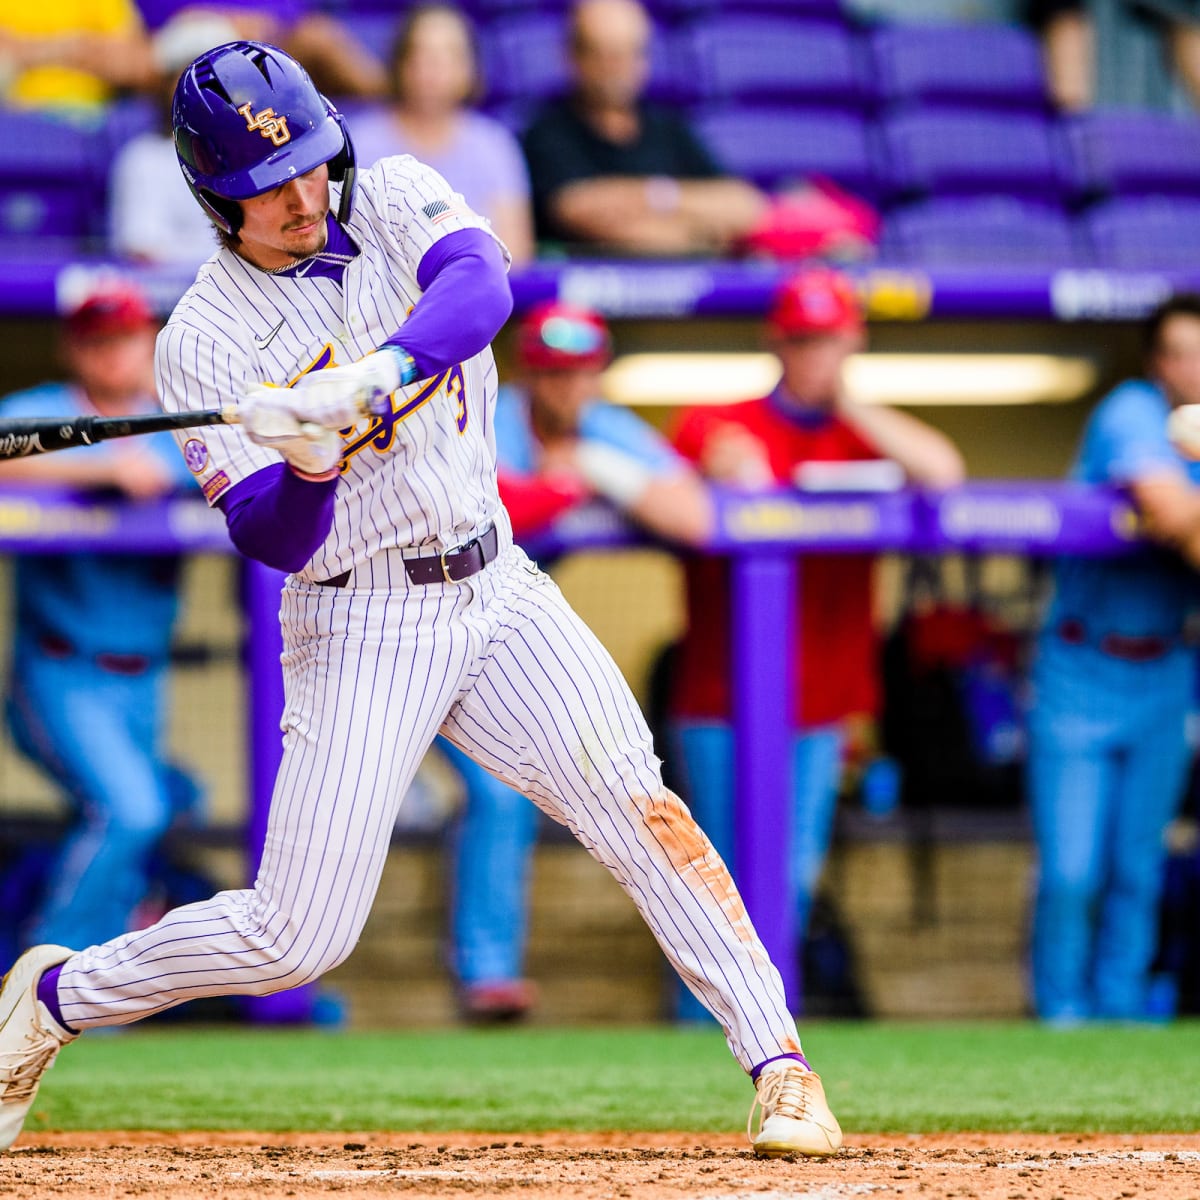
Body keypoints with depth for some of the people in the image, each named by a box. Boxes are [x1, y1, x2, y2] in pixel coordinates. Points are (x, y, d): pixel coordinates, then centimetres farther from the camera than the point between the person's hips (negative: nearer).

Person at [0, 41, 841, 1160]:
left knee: (638, 807, -13)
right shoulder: (203, 343, -9)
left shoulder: (394, 198, -1)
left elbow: (478, 285, -23)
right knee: (296, 937, -4)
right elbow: (271, 541, -14)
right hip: (361, 627, -3)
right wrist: (311, 459, -35)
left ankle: (780, 1065, -9)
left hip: (497, 585, 3)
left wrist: (377, 377, -40)